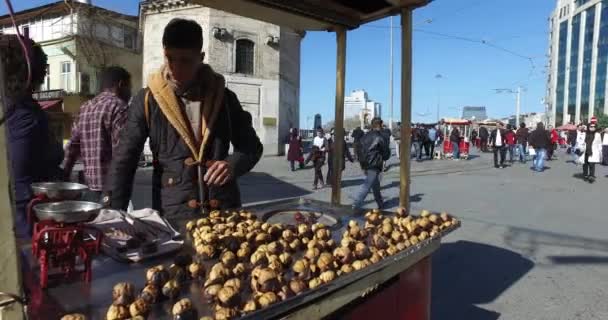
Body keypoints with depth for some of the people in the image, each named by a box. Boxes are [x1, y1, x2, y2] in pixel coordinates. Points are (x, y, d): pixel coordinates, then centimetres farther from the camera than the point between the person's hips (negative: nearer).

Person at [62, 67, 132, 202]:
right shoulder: (117, 106, -10)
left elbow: (71, 148, 15)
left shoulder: (85, 108, 15)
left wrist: (64, 179, 19)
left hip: (90, 189, 9)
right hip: (109, 191, -9)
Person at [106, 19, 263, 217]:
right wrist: (115, 215, -11)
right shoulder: (147, 100, -1)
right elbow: (124, 160, -2)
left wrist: (233, 164, -12)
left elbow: (252, 146, 9)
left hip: (225, 209, 1)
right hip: (172, 213, -1)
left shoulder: (224, 98, 3)